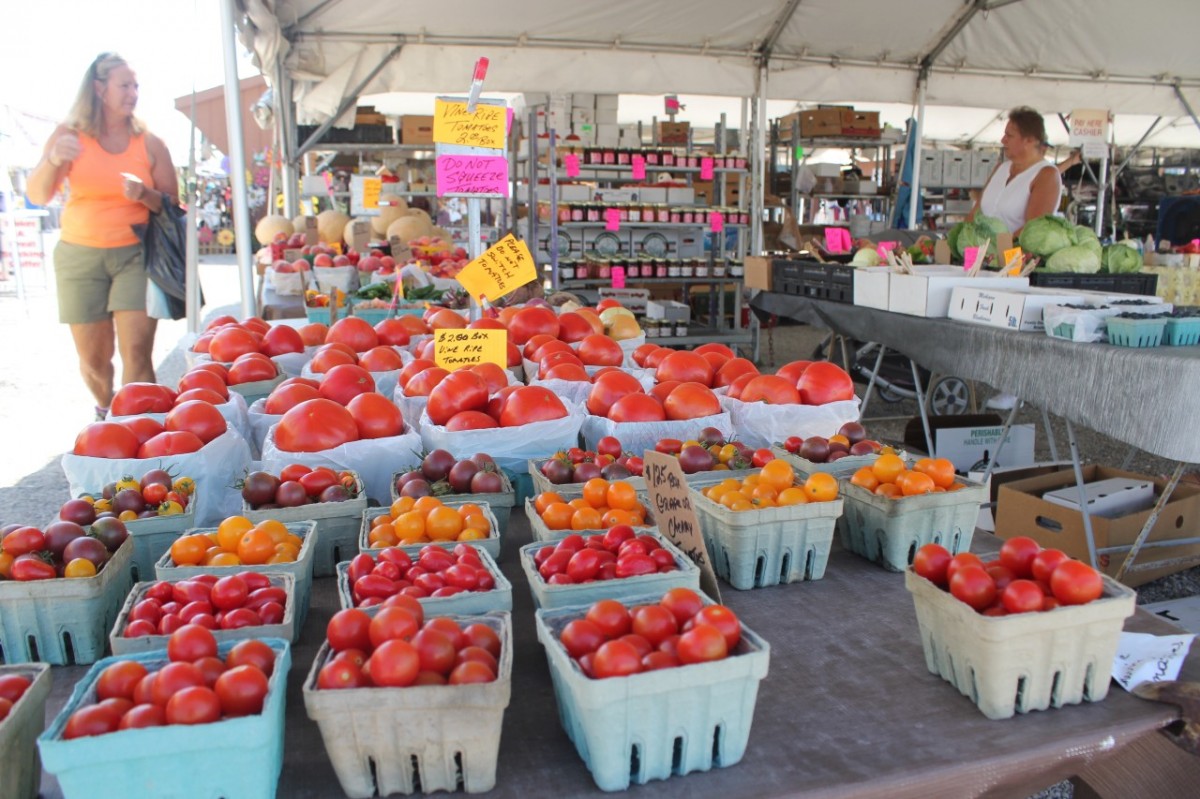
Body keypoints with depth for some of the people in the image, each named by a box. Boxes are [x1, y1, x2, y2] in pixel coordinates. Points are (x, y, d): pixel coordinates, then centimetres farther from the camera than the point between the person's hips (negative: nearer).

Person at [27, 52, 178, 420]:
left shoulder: (149, 144, 3)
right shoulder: (69, 135, 1)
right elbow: (38, 196, -7)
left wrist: (144, 193, -17)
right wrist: (53, 161, -28)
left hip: (136, 254, 0)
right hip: (79, 255, 1)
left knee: (137, 353, -13)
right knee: (93, 359, 7)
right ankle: (107, 414, 34)